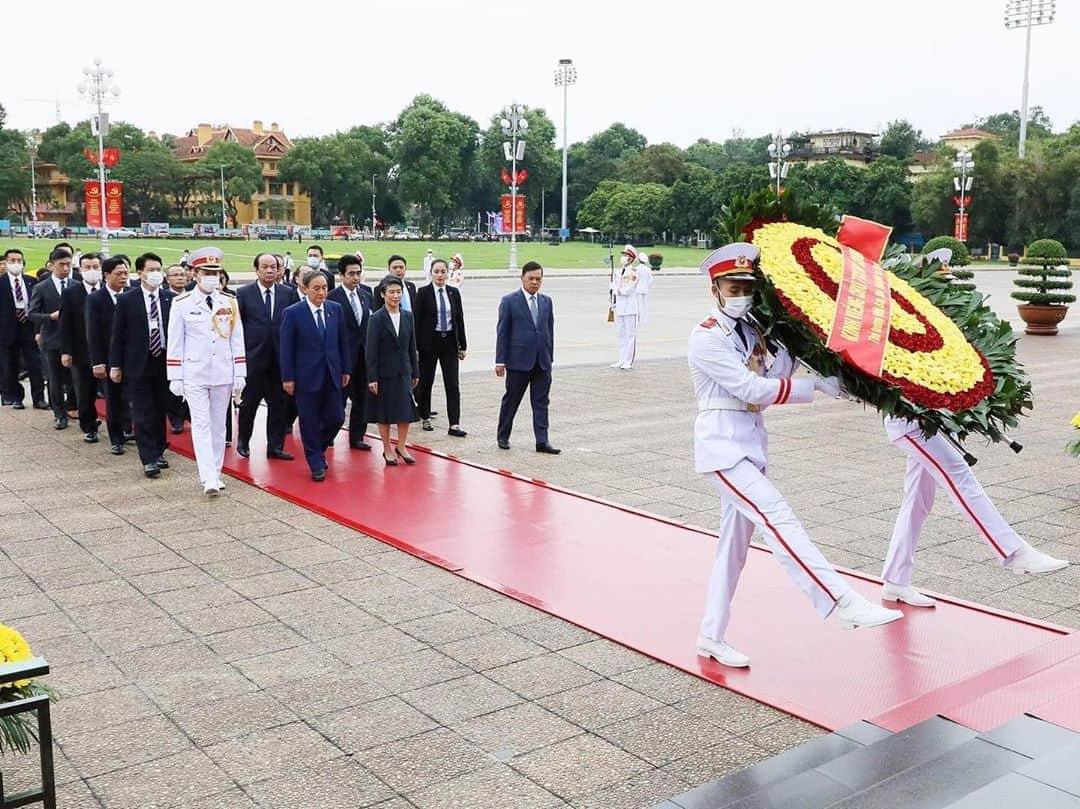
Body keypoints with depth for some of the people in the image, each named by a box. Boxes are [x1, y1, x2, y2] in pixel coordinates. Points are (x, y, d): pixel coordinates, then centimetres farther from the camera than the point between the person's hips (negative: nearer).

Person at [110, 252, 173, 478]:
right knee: (143, 413, -2)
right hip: (138, 365, -2)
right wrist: (115, 365, -1)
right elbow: (117, 335, 1)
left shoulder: (171, 299, 2)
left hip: (165, 362, 2)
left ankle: (158, 451, 24)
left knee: (161, 410, 11)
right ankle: (149, 459, 1)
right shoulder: (127, 301, -2)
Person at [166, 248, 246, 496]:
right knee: (201, 425, -7)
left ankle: (215, 473, 21)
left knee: (218, 425, 10)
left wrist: (240, 374, 2)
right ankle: (209, 479, -11)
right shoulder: (181, 304, -3)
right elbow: (175, 343, -2)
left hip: (223, 374, 3)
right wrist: (175, 378, -4)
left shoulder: (230, 302, 5)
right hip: (194, 375, -3)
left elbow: (237, 341, 6)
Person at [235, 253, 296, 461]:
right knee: (249, 402, 7)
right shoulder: (243, 293, -1)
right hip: (253, 357, -2)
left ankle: (275, 446, 14)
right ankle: (243, 442, 27)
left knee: (278, 403, 6)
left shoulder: (287, 293, 5)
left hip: (280, 357, 2)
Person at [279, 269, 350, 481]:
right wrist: (287, 377, -8)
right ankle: (316, 464, 16)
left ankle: (317, 448, 32)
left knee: (336, 418, 5)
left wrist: (345, 370, 9)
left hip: (332, 376, 4)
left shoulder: (335, 309, 5)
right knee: (309, 422, 3)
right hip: (307, 376, -4)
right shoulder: (293, 313, -7)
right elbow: (287, 348, -6)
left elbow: (343, 342, 11)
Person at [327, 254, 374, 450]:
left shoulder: (366, 295, 10)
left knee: (362, 399, 11)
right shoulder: (333, 298, -10)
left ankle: (357, 438, 22)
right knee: (338, 399, 1)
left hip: (364, 355, 6)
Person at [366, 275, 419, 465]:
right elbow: (371, 350, -11)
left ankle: (401, 447, 19)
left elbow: (412, 346, 9)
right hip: (384, 373, -4)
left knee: (406, 410, 4)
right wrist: (372, 378, -14)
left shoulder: (408, 316, 4)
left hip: (403, 371, 4)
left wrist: (415, 372, 8)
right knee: (384, 413, 6)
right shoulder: (377, 318, -9)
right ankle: (387, 449, 20)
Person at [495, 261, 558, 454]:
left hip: (542, 362, 4)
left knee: (541, 402, 3)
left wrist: (550, 356, 9)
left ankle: (542, 441, 4)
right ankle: (503, 437, 22)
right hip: (519, 360, -4)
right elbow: (502, 332, -5)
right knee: (511, 400, 8)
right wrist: (500, 361, -8)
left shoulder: (546, 301, 9)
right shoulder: (509, 301, -4)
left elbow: (550, 330, 12)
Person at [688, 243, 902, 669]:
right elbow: (752, 389, -19)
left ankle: (712, 637, 20)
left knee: (735, 541, 11)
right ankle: (844, 604, -24)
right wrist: (816, 385, -18)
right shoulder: (707, 338, -12)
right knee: (778, 520, -19)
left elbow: (774, 373, -1)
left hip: (751, 445, 9)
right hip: (722, 446, -9)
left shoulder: (751, 330, 12)